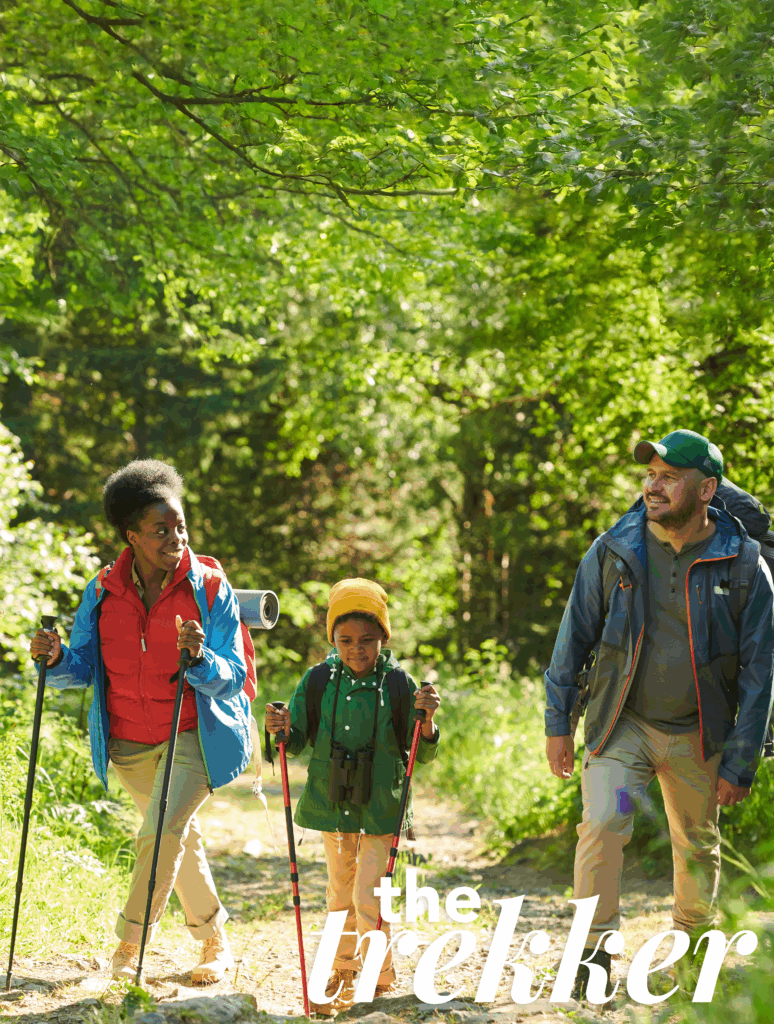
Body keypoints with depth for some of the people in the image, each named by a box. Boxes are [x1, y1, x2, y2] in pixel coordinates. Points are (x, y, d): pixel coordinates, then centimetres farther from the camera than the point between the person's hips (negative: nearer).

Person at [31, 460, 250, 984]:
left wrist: (199, 657, -36)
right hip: (128, 744, 4)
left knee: (162, 831, -21)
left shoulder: (211, 590, -13)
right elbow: (85, 668, 1)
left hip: (194, 737, -4)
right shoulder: (103, 592, -4)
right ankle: (216, 942, 37)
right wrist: (57, 658, -20)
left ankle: (130, 946, -8)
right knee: (180, 838, 18)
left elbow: (231, 680, -16)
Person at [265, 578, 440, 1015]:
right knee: (341, 898, 15)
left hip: (381, 809, -3)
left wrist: (427, 719, -23)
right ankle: (343, 976, 32)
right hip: (331, 805, 3)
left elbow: (423, 756, -4)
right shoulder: (318, 680, -3)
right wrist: (282, 729, -19)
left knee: (368, 899, -8)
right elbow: (297, 743, 3)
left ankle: (381, 979, 11)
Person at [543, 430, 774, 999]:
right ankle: (594, 952, -8)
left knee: (699, 846, 13)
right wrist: (557, 723, 1)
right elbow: (575, 636, 3)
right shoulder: (614, 551, -7)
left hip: (699, 735, 0)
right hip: (622, 725, 0)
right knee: (602, 824, -19)